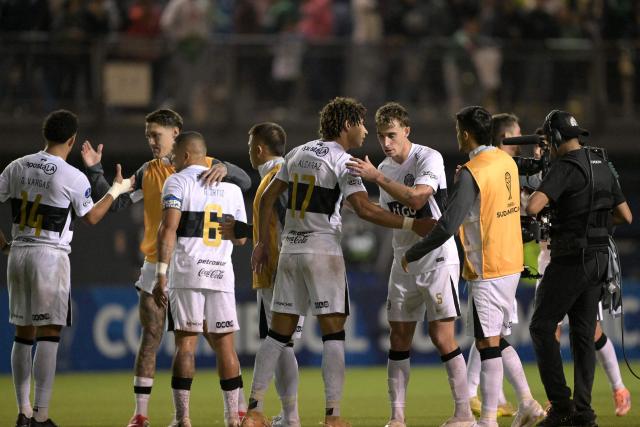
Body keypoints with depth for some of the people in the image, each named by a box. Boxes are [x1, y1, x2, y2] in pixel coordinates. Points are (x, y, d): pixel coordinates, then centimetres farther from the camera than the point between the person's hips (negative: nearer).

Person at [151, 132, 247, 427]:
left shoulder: (178, 182, 0)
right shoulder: (231, 188, 15)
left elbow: (168, 229, -11)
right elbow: (240, 238, 21)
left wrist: (161, 276, -13)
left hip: (188, 271, -4)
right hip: (221, 272, 4)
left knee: (186, 342, -3)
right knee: (224, 344, 9)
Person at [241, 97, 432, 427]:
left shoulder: (298, 153, 12)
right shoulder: (341, 160, -9)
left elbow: (268, 198, 15)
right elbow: (364, 209, -19)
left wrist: (263, 243, 21)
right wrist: (411, 224, -17)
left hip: (290, 251, 6)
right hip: (323, 252, -6)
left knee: (279, 332, 9)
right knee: (333, 333, -4)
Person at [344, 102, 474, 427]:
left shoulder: (428, 158, -12)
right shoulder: (384, 169, 10)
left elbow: (417, 198, -28)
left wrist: (376, 177, -26)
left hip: (438, 260, -7)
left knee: (442, 337, -9)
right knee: (399, 338, 4)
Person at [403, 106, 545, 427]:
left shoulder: (471, 173, -17)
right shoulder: (507, 162, 8)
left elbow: (448, 225, -20)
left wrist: (413, 254, -9)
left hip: (487, 271, -8)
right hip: (511, 264, 8)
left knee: (488, 344, -4)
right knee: (498, 340, 17)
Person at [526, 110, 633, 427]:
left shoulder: (566, 167, -14)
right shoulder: (602, 166, 11)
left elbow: (533, 207, -27)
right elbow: (626, 216, 17)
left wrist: (532, 199, -5)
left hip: (571, 259, -8)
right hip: (599, 258, 8)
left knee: (542, 326, 0)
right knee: (583, 332, 10)